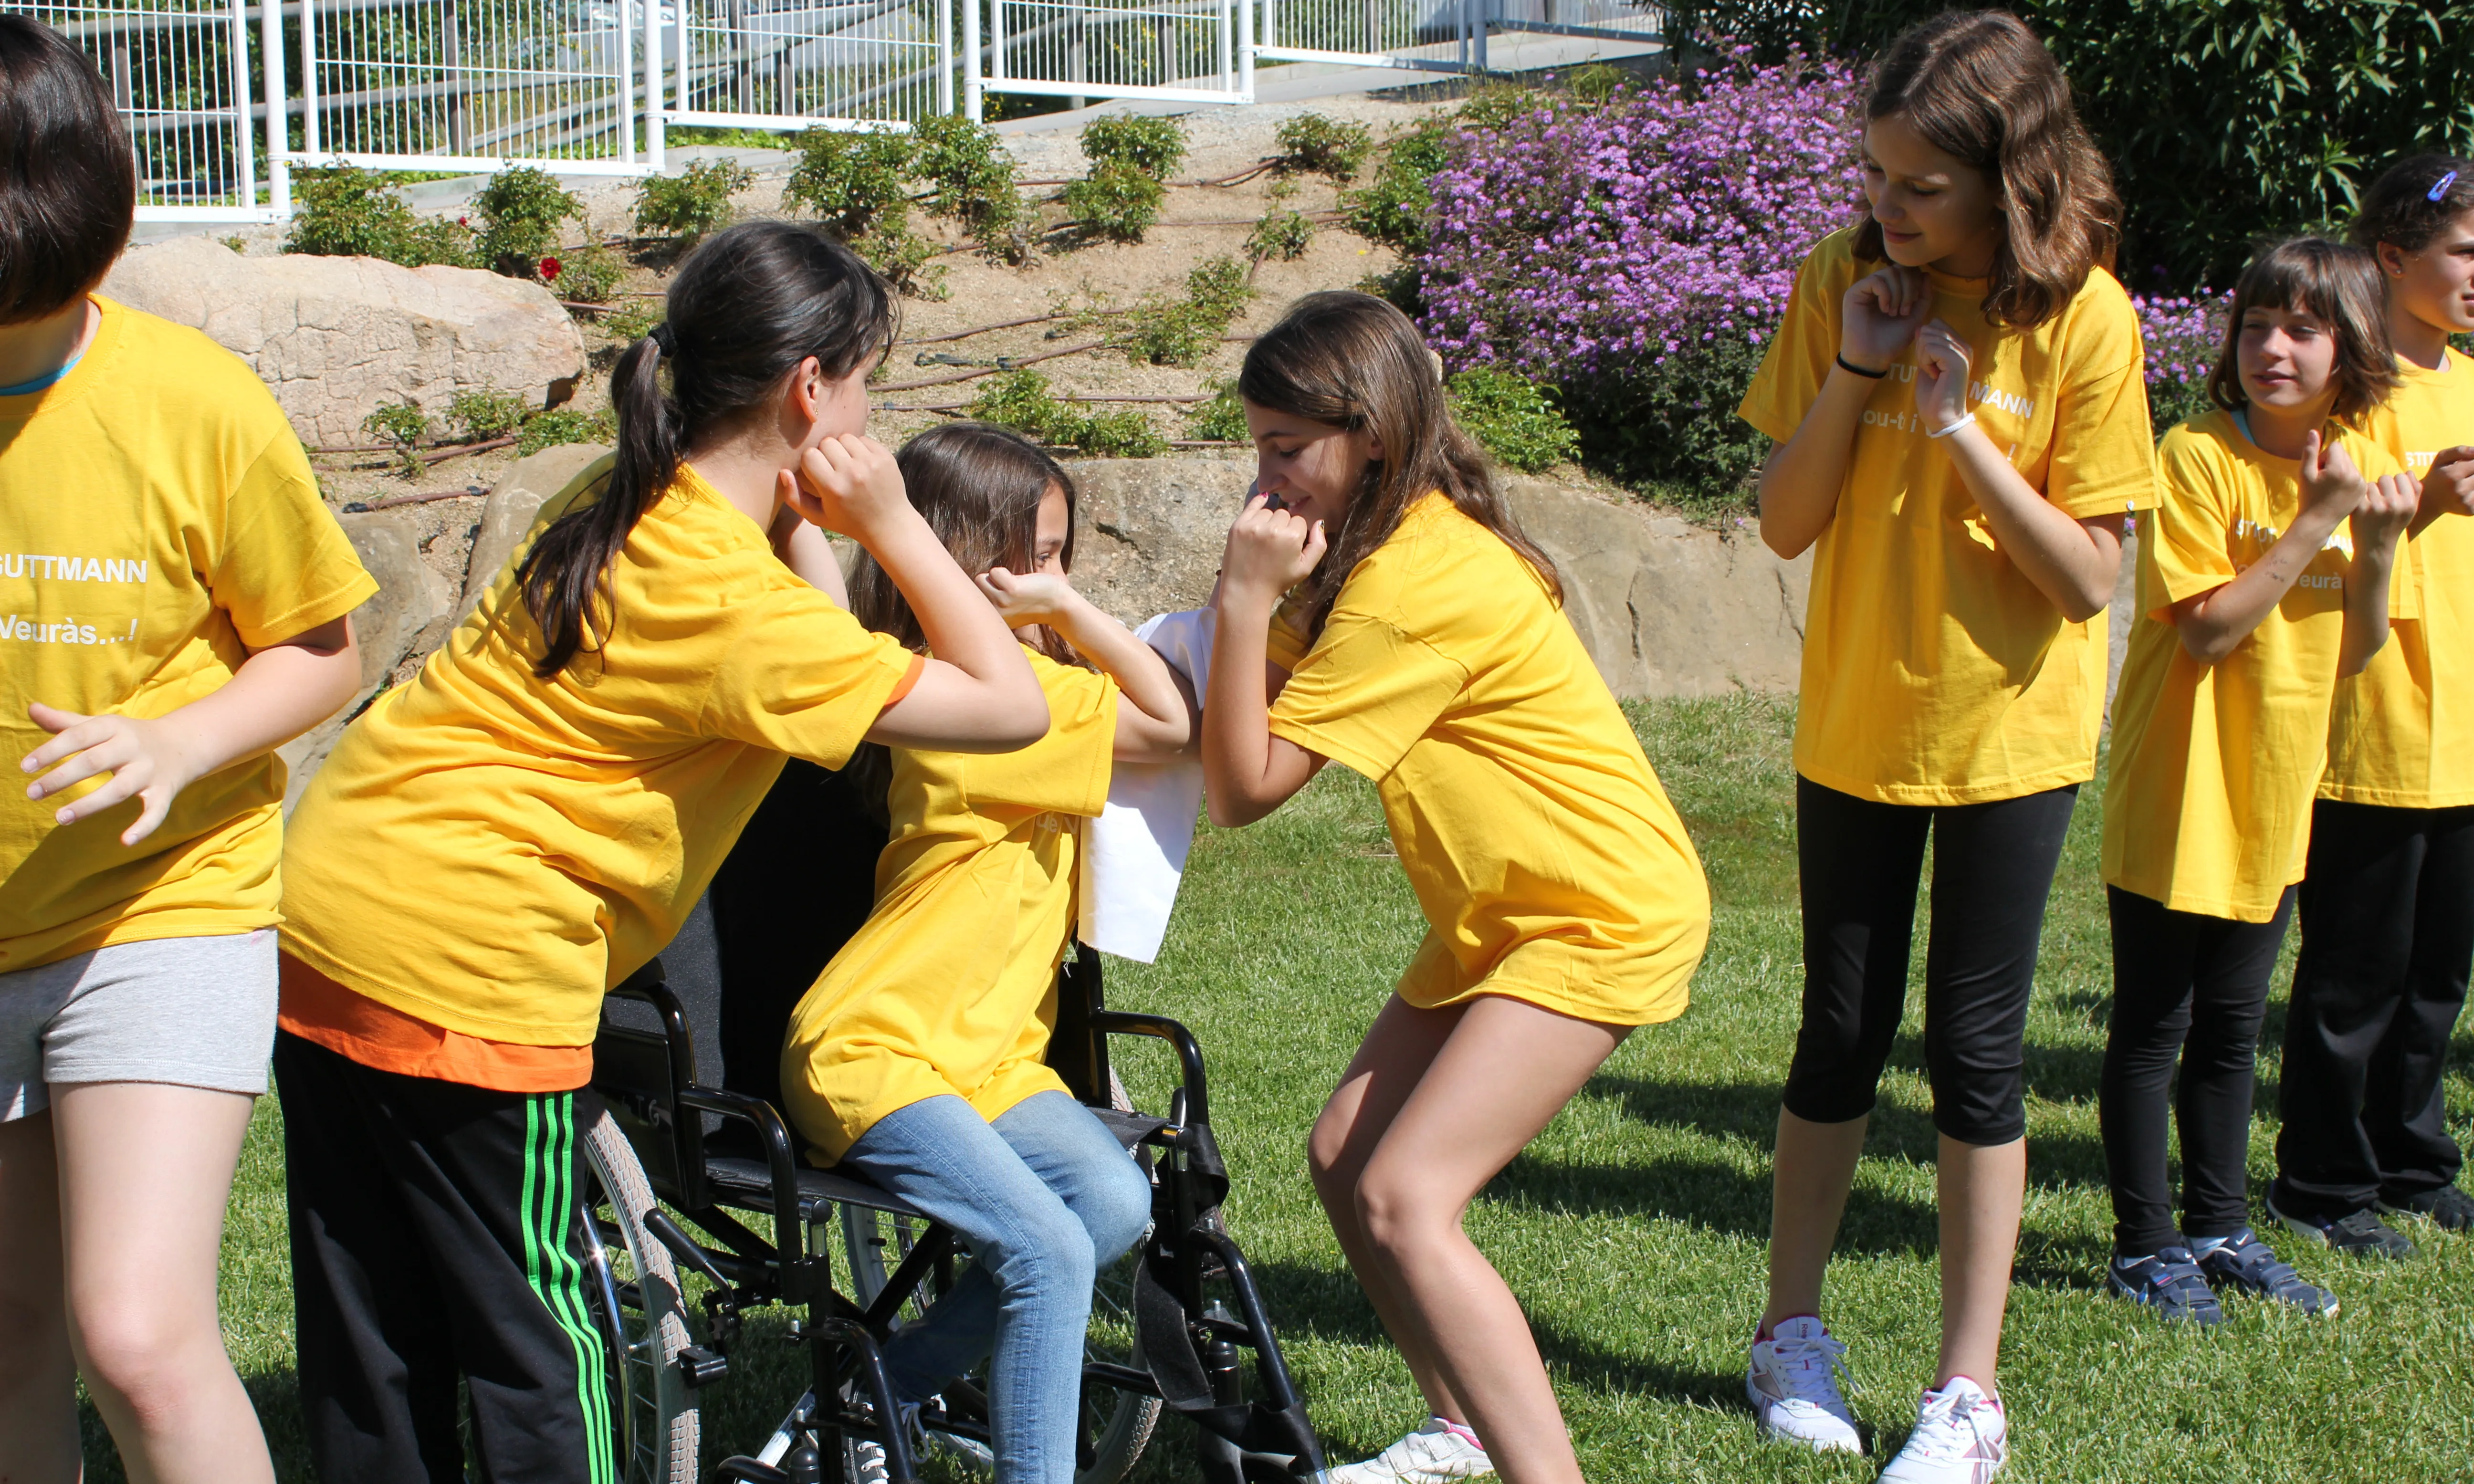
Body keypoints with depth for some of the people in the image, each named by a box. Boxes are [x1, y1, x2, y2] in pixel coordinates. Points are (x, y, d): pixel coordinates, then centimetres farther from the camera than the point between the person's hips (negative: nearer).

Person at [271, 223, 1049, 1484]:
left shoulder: (623, 504, 7)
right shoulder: (737, 603, -17)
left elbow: (809, 666, 16)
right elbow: (1010, 707, -13)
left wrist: (804, 526, 1)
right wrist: (892, 525, -8)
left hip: (323, 915, 9)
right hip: (464, 968, -9)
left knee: (372, 1348, 16)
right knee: (536, 1356, 4)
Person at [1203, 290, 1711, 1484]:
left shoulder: (1419, 586, -23)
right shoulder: (1397, 544, 6)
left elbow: (1244, 788, -20)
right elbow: (1248, 713, 5)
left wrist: (1247, 598, -21)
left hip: (1601, 914, -10)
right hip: (1497, 913, 10)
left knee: (1404, 1199, -18)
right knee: (1344, 1159, 9)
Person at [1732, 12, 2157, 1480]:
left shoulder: (2082, 317, -14)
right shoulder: (1843, 285, -5)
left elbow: (2089, 578, -15)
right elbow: (1785, 523, -4)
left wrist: (1962, 430, -23)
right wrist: (1853, 373, -17)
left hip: (2010, 734, -3)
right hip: (1856, 722, 3)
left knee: (1977, 1045, 2)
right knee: (1842, 1035, 11)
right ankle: (1795, 1334, 27)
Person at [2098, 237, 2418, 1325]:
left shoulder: (2354, 465, 5)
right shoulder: (2200, 457, -15)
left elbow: (2351, 656, 7)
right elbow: (2209, 628, -21)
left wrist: (2379, 550, -10)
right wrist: (2318, 521, -22)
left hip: (2274, 798, 6)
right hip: (2177, 798, -6)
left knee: (2231, 1030, 18)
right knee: (2151, 1031, 4)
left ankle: (2220, 1230, 30)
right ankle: (2144, 1246, 15)